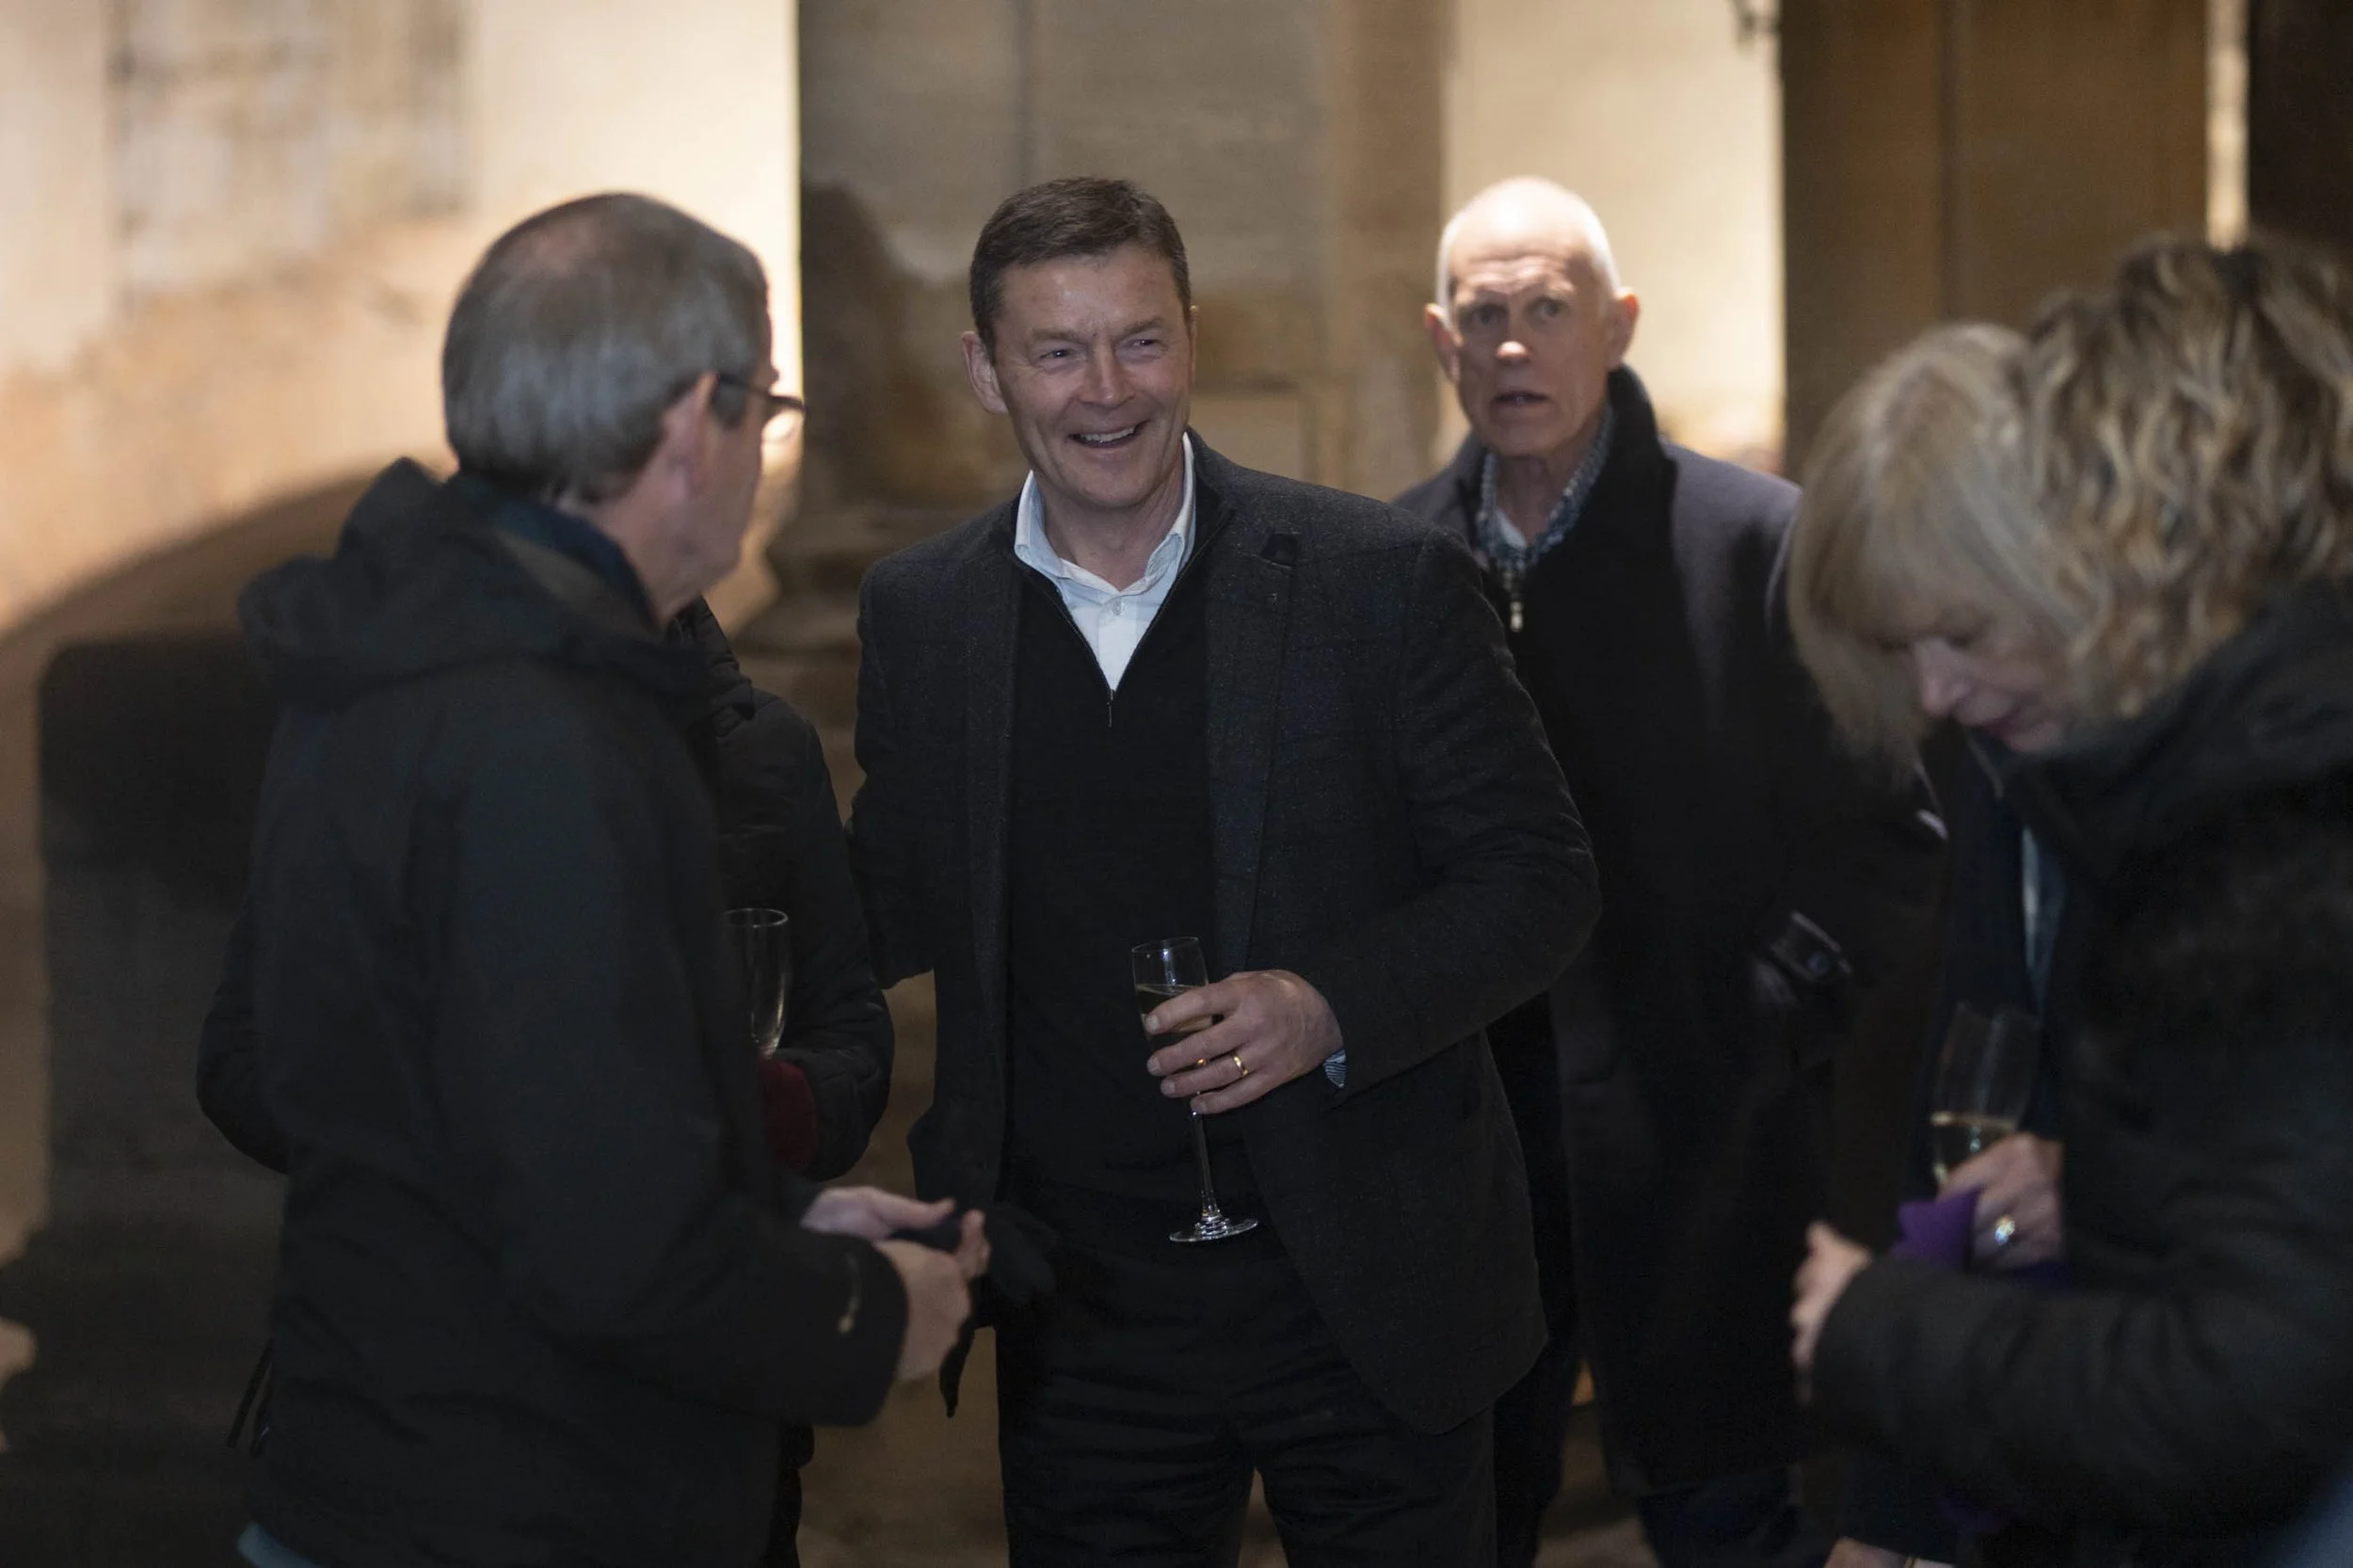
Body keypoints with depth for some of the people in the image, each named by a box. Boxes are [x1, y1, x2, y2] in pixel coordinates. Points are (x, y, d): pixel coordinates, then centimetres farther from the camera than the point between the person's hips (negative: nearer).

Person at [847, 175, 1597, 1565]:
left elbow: (1542, 877, -3)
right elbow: (891, 912, 13)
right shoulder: (919, 616, 4)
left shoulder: (1386, 582, -6)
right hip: (1085, 1328, 2)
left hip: (1370, 1298, -2)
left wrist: (1334, 1007, -18)